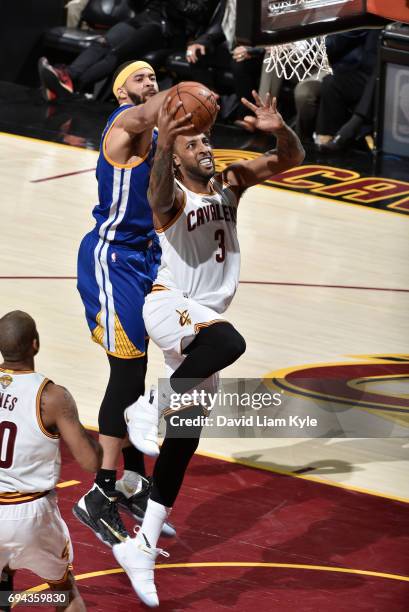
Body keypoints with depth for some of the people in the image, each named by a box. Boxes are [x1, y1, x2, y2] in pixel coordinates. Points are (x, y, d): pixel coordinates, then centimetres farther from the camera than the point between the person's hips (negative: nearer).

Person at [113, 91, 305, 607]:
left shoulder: (230, 182, 9)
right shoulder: (172, 193, -10)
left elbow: (291, 159, 7)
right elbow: (159, 202, -36)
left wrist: (278, 130, -15)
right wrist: (162, 146, -54)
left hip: (204, 317, 7)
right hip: (168, 304, -7)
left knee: (184, 438, 6)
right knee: (229, 342, -40)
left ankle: (141, 546, 11)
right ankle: (155, 408, -19)